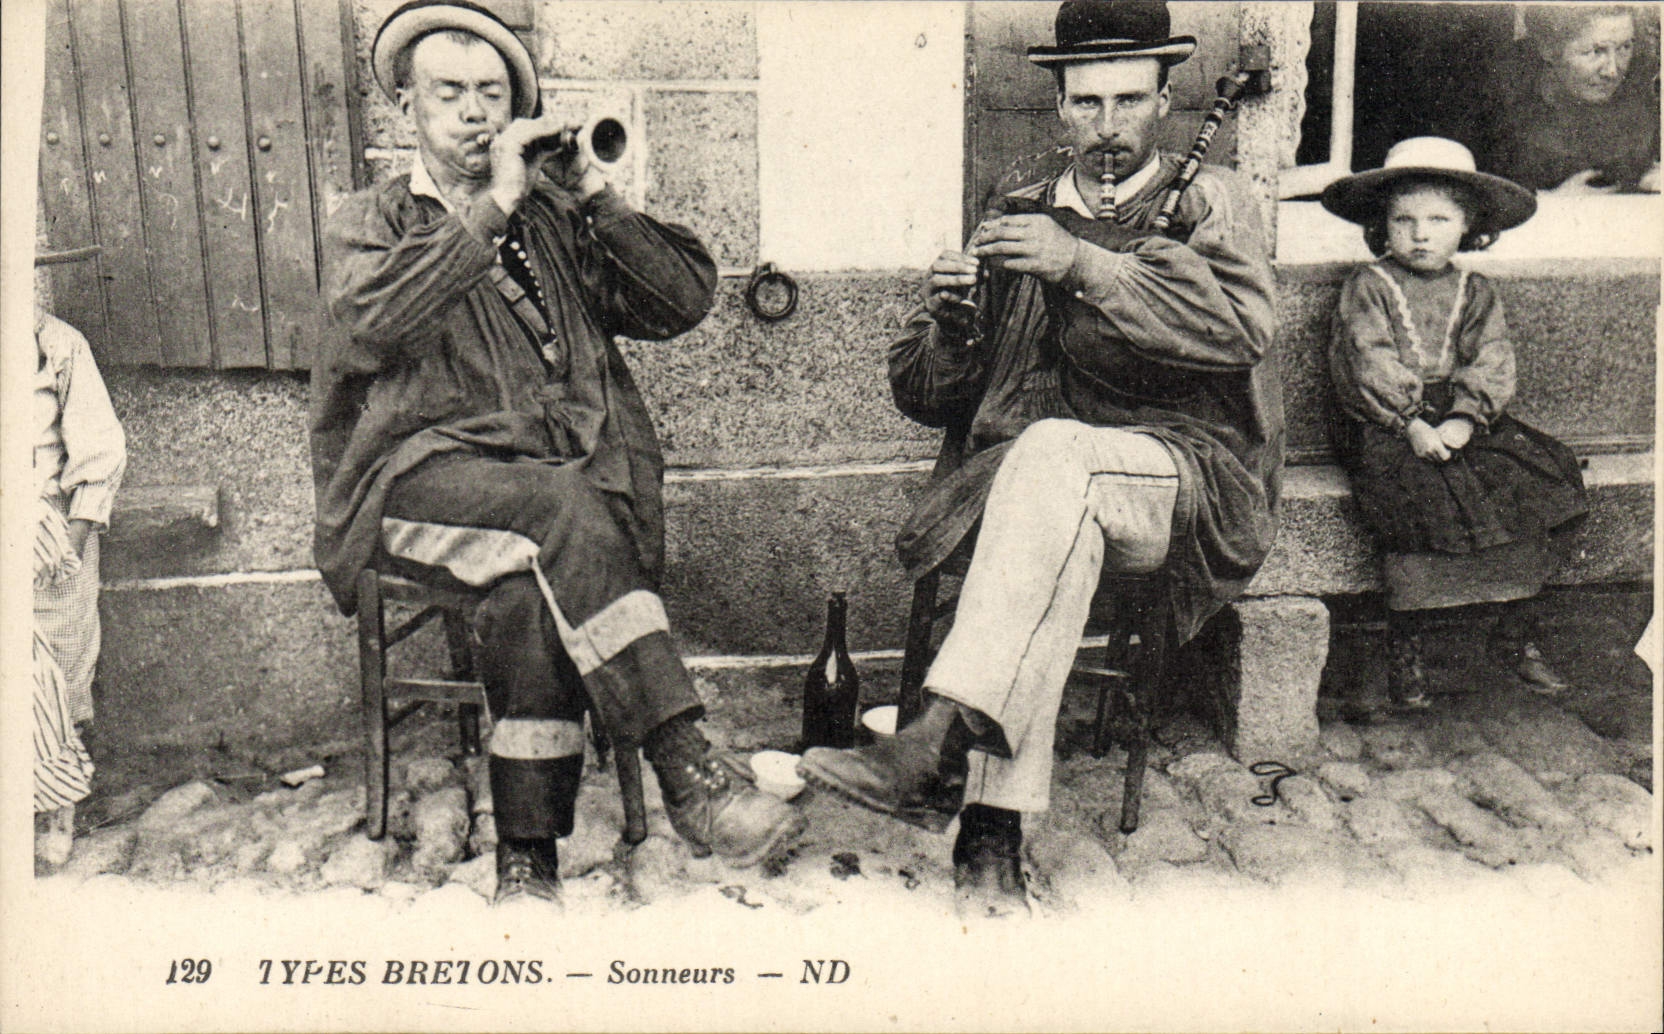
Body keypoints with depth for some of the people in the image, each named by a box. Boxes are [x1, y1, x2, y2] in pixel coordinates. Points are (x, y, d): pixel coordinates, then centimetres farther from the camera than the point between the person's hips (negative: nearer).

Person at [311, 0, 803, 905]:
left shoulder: (558, 217, 20)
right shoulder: (367, 221, 15)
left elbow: (683, 301, 7)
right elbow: (371, 326, -10)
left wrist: (595, 197, -2)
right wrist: (493, 205, -11)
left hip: (572, 473, 2)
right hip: (425, 479, -1)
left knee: (535, 588, -32)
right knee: (562, 509, -33)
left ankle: (528, 855, -24)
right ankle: (687, 772, -36)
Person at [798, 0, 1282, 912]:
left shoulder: (1209, 202, 12)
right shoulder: (1019, 217, 21)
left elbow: (1243, 323, -12)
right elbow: (929, 399, 17)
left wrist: (1084, 265, -21)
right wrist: (945, 318, -6)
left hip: (1194, 477, -2)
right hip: (1041, 472, 3)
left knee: (1051, 456, -35)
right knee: (1055, 531, -34)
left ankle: (938, 747, -42)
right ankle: (992, 830, -37)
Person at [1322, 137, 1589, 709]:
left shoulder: (1475, 292, 13)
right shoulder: (1368, 288, 2)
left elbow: (1491, 362, 3)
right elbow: (1369, 363, -9)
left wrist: (1463, 421, -15)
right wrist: (1412, 425, -20)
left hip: (1463, 423, 4)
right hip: (1386, 427, -4)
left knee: (1537, 482, -14)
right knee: (1424, 497, -29)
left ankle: (1513, 633, -1)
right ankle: (1405, 650, -19)